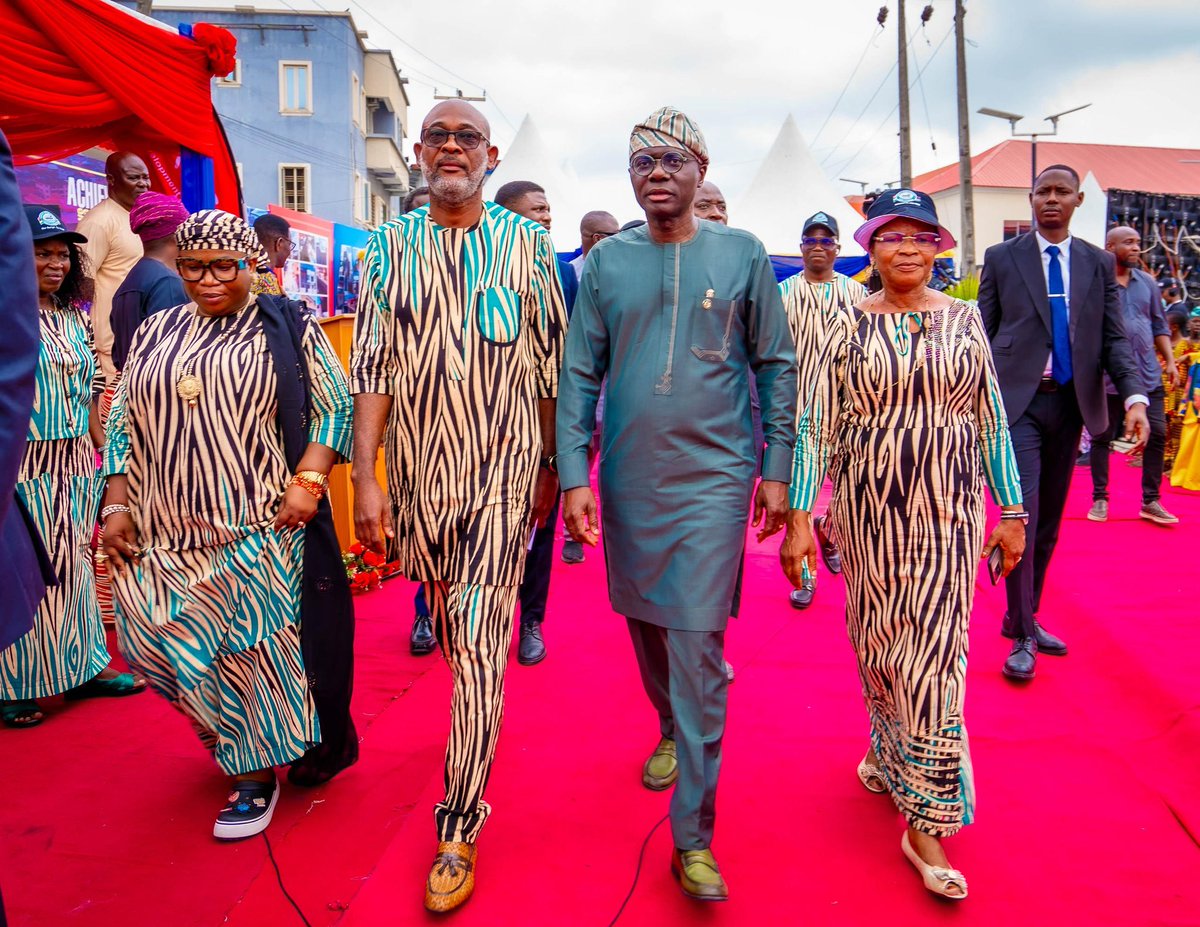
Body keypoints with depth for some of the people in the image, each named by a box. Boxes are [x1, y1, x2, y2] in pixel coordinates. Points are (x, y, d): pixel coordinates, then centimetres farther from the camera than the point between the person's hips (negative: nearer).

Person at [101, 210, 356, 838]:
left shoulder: (287, 328, 3)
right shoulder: (155, 333, 14)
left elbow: (333, 407, -1)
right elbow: (123, 423, 14)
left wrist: (307, 480, -13)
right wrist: (116, 505, 5)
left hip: (263, 530, -4)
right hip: (167, 532, 4)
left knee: (260, 649, -2)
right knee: (159, 641, 3)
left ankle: (257, 773, 19)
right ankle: (250, 762, 25)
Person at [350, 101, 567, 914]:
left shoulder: (527, 244, 1)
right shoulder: (392, 247, 5)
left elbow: (549, 367, 4)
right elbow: (372, 367, 1)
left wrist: (550, 467, 6)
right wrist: (365, 477, -5)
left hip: (499, 472, -3)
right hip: (418, 472, 3)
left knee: (478, 650, -6)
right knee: (449, 629, 18)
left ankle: (460, 830, 6)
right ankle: (476, 726, 47)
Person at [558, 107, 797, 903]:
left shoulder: (742, 254, 1)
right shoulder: (606, 261, 4)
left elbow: (777, 365, 4)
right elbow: (579, 374, 2)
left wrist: (777, 470, 0)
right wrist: (575, 474, -5)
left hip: (713, 478, -3)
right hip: (628, 480, 3)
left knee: (698, 644, -6)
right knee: (645, 623, 17)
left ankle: (694, 837, 4)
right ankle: (673, 732, 46)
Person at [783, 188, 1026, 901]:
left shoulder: (964, 319, 4)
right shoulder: (850, 322, 0)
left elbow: (993, 421, 7)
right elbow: (818, 425, -3)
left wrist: (1013, 511, 5)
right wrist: (799, 516, -9)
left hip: (948, 508, 0)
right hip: (869, 507, 0)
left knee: (934, 652, -1)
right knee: (878, 639, 12)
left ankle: (927, 820, 11)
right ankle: (893, 755, 39)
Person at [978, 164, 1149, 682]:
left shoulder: (1099, 264, 11)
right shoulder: (1001, 259, 4)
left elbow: (1113, 337, 7)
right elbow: (982, 336, 3)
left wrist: (1134, 396, -9)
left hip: (1071, 403, 4)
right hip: (1016, 402, -4)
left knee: (1049, 520, 11)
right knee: (1022, 514, -12)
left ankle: (1022, 617, 26)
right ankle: (1023, 636, -2)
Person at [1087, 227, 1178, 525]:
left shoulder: (1148, 282, 10)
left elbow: (1159, 325, 15)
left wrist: (1170, 361, 7)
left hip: (1148, 375, 5)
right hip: (1108, 377, -4)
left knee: (1157, 435, 2)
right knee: (1102, 438, 4)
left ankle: (1151, 502, 13)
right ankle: (1100, 499, 17)